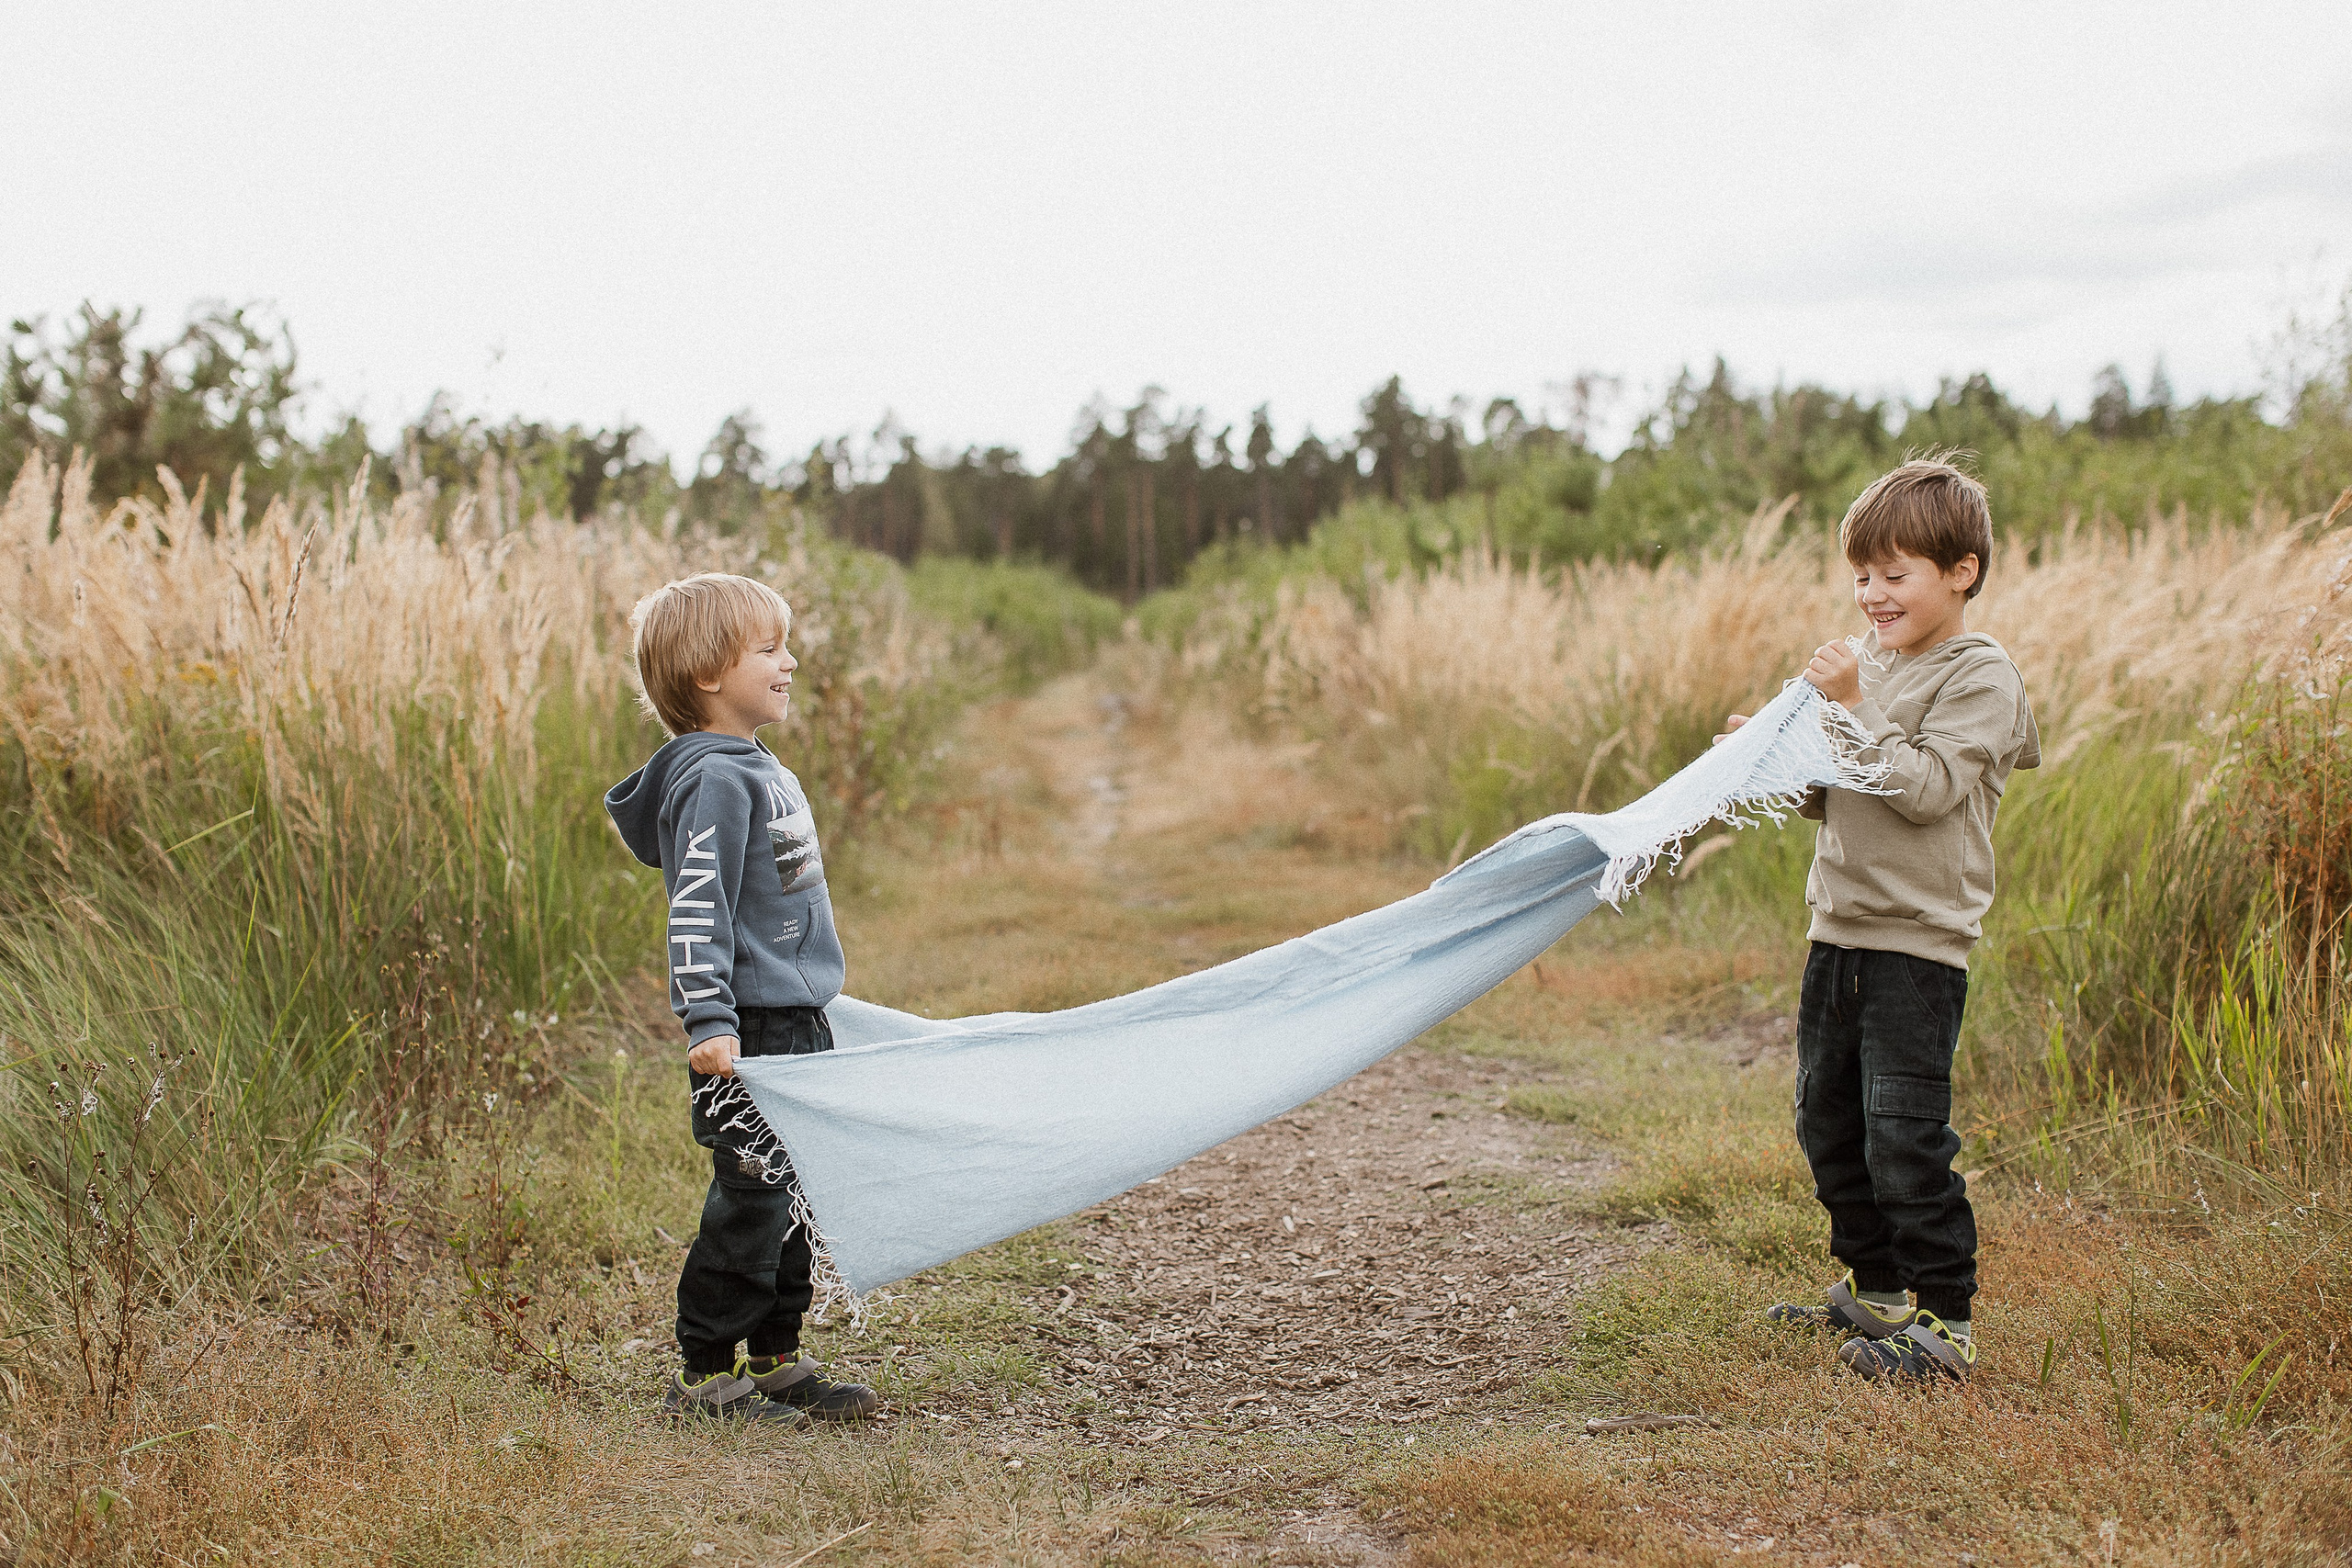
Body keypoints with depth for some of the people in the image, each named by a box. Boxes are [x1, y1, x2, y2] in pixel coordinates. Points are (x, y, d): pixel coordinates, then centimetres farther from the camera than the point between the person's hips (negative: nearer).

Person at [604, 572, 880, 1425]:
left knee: (793, 1196, 14)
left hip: (797, 1023, 10)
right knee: (751, 1197, -4)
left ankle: (776, 1360, 24)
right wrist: (709, 1022, -29)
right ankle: (705, 1374, 7)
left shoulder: (763, 771, 15)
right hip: (748, 1033, -10)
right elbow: (695, 911, -22)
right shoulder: (714, 782, -16)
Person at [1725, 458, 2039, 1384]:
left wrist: (1855, 707, -21)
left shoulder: (1981, 679, -9)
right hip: (1840, 927, 8)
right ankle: (1874, 1289, 30)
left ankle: (1944, 1319, 3)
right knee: (1828, 1119, 15)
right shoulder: (1868, 665, 13)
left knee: (1905, 1134, -8)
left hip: (1919, 942, -8)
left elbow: (1925, 789, -21)